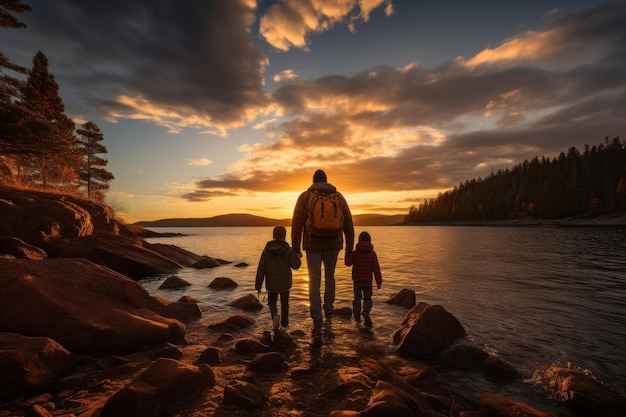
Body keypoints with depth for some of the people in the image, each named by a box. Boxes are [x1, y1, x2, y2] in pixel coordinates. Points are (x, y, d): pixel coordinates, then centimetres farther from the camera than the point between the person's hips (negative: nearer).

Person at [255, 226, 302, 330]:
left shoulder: (266, 251, -5)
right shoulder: (289, 250, -10)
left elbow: (261, 270, -4)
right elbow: (296, 265, -12)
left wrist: (258, 285, 2)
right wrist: (298, 257, 9)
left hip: (271, 283, 1)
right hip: (285, 282, 0)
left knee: (271, 301, 18)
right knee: (284, 302, 18)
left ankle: (275, 315, -8)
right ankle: (284, 321, 29)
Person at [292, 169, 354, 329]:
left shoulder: (305, 196, 0)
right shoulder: (338, 196, 5)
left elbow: (297, 223, -4)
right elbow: (348, 223, 4)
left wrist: (295, 248, 2)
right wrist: (349, 247, 9)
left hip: (312, 245, -2)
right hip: (333, 244, 2)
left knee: (314, 280, 4)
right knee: (330, 277, 19)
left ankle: (317, 318, 1)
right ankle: (328, 308, 34)